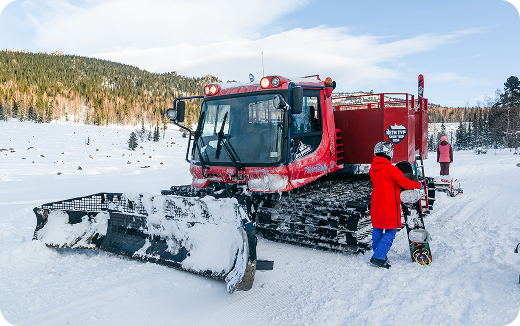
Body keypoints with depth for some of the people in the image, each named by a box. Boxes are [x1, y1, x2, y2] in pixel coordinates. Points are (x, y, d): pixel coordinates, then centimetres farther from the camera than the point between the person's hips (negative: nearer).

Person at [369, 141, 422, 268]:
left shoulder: (373, 169, 5)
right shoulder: (391, 169, -18)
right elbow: (404, 182, -10)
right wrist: (418, 185, 7)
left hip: (376, 204, 8)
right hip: (389, 206, -7)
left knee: (377, 230, 17)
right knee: (390, 232, -1)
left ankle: (377, 253, 27)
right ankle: (378, 257, -6)